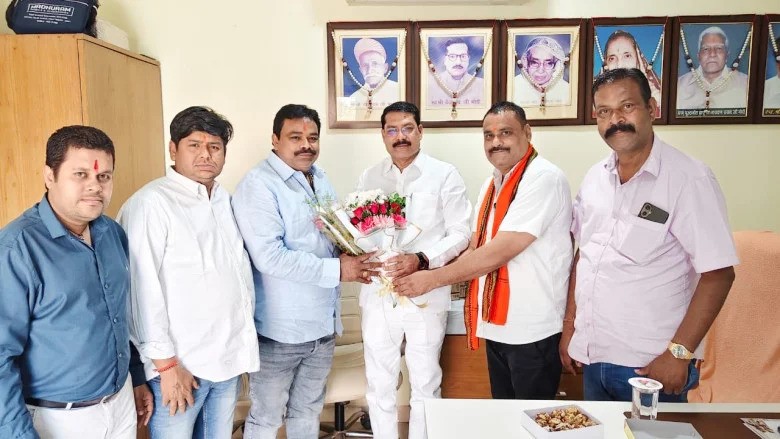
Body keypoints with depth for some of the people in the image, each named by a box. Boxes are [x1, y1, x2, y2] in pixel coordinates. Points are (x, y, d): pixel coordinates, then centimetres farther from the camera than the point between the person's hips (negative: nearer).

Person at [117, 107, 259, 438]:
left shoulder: (225, 200, 9)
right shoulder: (151, 203, -14)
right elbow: (142, 288, -16)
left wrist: (245, 338, 10)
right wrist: (165, 363, -15)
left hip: (230, 356, 7)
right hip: (181, 362, -6)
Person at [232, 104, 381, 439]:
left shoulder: (321, 180, 8)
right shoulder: (258, 184, -17)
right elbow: (270, 257, -26)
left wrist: (351, 254, -5)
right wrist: (336, 270, -21)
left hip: (322, 322, 7)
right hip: (279, 329, -7)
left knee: (308, 411, 23)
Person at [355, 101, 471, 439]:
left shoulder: (444, 175, -3)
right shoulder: (369, 178, 8)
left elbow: (460, 233, -6)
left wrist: (421, 260, -20)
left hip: (425, 294, -3)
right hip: (378, 293, 3)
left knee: (425, 383, 11)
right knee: (379, 382, 14)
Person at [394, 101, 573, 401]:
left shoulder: (544, 178, -18)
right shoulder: (492, 184, 11)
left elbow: (500, 251, -24)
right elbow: (477, 247, 12)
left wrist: (433, 279, -17)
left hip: (531, 330, -7)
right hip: (497, 323, 8)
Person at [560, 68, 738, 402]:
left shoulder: (689, 179, -14)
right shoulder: (594, 178, 4)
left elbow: (718, 273, -15)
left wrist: (679, 353, -17)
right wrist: (569, 326, 10)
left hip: (651, 366, -5)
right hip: (592, 357, 6)